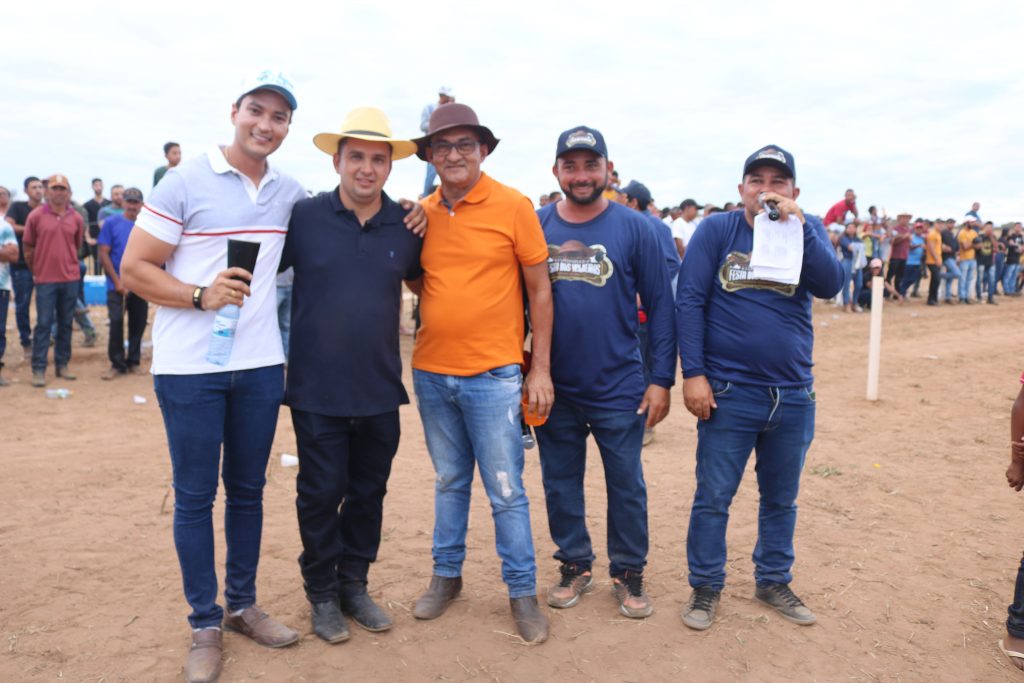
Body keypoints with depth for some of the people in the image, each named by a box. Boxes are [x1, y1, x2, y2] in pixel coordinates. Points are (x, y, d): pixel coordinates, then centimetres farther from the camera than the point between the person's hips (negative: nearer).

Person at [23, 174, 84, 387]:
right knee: (43, 324, -1)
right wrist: (35, 271, 9)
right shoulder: (35, 216, -2)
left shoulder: (76, 218, 4)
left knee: (66, 323, 9)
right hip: (45, 279, -2)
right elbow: (27, 247, 4)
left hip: (71, 279, 3)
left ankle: (62, 364, 18)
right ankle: (38, 369, 3)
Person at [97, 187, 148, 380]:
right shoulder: (111, 223, -1)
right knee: (116, 322, -2)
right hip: (118, 284, -2)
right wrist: (117, 281, -9)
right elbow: (104, 254, -3)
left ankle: (133, 361, 20)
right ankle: (117, 364, 8)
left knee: (138, 324, 7)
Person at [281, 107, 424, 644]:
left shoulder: (407, 227, 1)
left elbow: (421, 282, 19)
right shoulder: (304, 217, -7)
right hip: (318, 391, -3)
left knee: (369, 493, 15)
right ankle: (322, 594, 29)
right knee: (321, 494, 8)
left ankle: (354, 585, 34)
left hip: (381, 391, 3)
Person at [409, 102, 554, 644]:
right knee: (449, 482, 18)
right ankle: (446, 575, 34)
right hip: (432, 371, 4)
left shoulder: (513, 206, -6)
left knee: (505, 491, 4)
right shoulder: (423, 213, 6)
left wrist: (541, 368, -6)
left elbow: (539, 289, -4)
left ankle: (522, 590, 21)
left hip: (492, 374, -4)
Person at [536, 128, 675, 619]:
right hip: (552, 389, 2)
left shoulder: (635, 228, -3)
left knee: (626, 486, 10)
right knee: (560, 485, 14)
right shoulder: (536, 226, 1)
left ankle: (628, 574, 28)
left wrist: (661, 379, -6)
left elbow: (660, 306, -3)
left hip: (619, 390, -2)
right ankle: (575, 566, 33)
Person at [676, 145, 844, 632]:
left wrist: (796, 224, -20)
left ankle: (774, 581, 35)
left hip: (794, 395, 3)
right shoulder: (716, 230, -3)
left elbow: (829, 286, -11)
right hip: (727, 392, -3)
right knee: (713, 498, 6)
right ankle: (706, 587, 23)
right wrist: (693, 373, -13)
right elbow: (689, 300, -7)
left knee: (781, 499, 17)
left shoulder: (807, 231, 5)